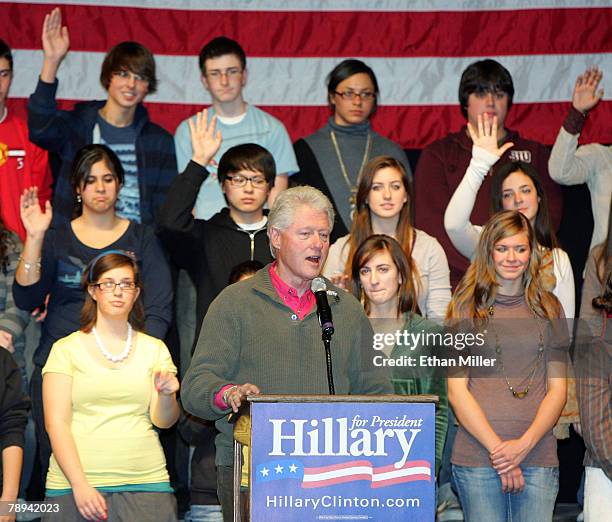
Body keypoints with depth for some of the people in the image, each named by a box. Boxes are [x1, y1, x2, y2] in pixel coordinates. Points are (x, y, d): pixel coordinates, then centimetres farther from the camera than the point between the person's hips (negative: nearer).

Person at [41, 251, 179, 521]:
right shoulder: (66, 349, 6)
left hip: (146, 482, 2)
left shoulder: (154, 349, 13)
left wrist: (167, 395, -17)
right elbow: (56, 422, -1)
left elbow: (163, 421, 5)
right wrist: (79, 484, -12)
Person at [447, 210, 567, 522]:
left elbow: (558, 388, 8)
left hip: (538, 455, 2)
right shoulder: (466, 306, 5)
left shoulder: (549, 308, 12)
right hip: (477, 455, -2)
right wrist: (497, 449, -10)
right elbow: (456, 390, 0)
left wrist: (524, 444, -7)